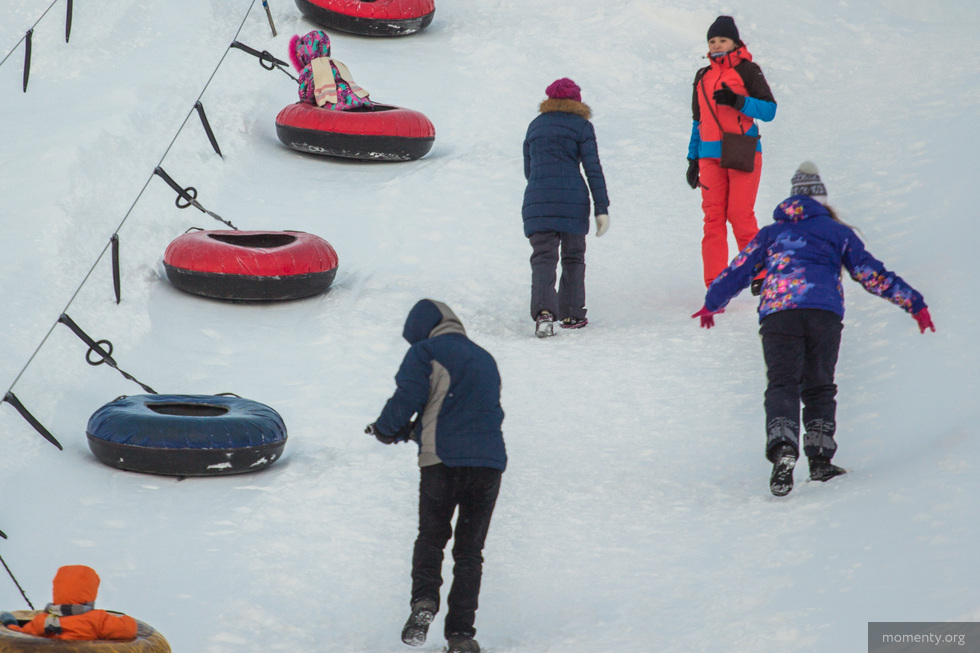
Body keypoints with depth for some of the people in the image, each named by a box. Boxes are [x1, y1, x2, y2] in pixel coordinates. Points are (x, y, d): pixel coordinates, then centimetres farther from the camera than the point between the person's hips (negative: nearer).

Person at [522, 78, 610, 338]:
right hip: (573, 199, -2)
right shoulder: (581, 126, 4)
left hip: (536, 200, 2)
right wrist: (602, 209, -2)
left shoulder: (535, 126, 15)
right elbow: (593, 169, -2)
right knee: (573, 257, 13)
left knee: (543, 257, -4)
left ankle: (543, 311, -25)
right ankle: (571, 314, 13)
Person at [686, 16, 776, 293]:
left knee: (740, 215, -10)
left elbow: (769, 110, -5)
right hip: (711, 157, 4)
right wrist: (692, 159, 20)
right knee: (713, 217, -3)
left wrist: (737, 101, -18)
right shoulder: (702, 77, 17)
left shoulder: (747, 70, 2)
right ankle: (715, 285, -4)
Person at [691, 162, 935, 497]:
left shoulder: (770, 233, 23)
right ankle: (820, 459, 3)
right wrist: (914, 303, 17)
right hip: (824, 314, 0)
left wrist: (711, 303, 42)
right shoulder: (837, 232, 20)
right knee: (819, 388, 13)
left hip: (777, 313, 0)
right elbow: (871, 274, 15)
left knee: (782, 384, -8)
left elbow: (738, 270, 27)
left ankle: (783, 448, -33)